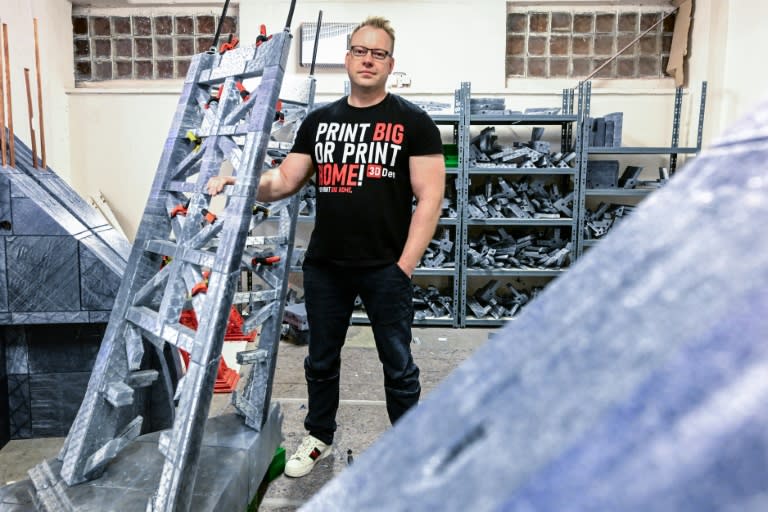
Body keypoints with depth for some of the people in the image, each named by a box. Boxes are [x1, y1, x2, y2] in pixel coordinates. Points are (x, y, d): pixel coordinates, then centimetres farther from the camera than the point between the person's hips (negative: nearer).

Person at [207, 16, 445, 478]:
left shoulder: (412, 122, -3)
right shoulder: (319, 121, 10)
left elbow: (430, 197, -8)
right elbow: (284, 181, 10)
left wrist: (406, 265, -13)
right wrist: (242, 183, -10)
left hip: (385, 267, -4)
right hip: (325, 266, 4)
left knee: (398, 366, 8)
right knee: (322, 359, 17)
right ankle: (320, 437, 39)